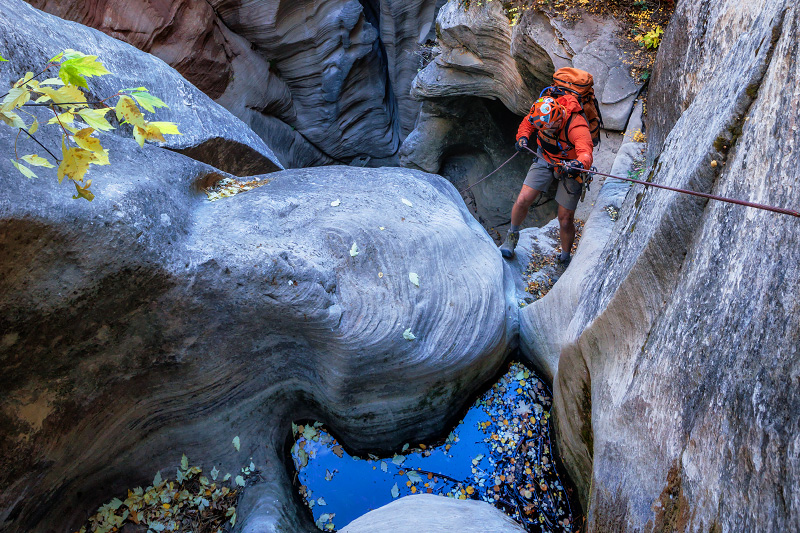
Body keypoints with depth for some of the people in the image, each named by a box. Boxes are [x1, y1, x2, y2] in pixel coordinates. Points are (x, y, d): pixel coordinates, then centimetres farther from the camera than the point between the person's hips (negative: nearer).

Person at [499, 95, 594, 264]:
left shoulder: (577, 127, -36)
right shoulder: (540, 111, -21)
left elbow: (586, 154, -49)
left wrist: (578, 164, -70)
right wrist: (522, 136, -16)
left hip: (571, 167, -3)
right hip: (545, 159, 3)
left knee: (566, 219, -2)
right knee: (523, 200, -10)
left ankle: (565, 258, 23)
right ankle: (512, 235, 19)